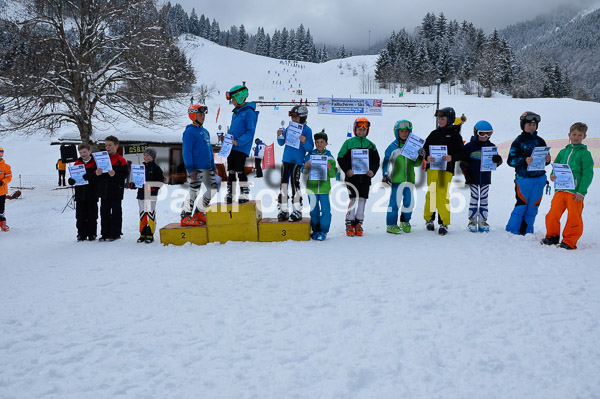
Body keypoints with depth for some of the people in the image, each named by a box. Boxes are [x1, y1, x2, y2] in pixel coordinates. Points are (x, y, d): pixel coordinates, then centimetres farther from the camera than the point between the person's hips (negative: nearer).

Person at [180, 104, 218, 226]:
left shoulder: (205, 132, 18)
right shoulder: (190, 131, -8)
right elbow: (187, 151, -13)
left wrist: (213, 166, 21)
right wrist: (190, 169, -19)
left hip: (207, 167, 9)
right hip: (196, 168, -9)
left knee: (213, 188, 10)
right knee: (194, 190, -6)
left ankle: (199, 212, 21)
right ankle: (186, 216, 4)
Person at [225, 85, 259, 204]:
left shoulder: (249, 112, -9)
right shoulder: (235, 113, 17)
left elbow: (250, 132, -15)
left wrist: (238, 142, -22)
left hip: (241, 148, -8)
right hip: (231, 147, 8)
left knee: (240, 171, -5)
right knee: (230, 171, 10)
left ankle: (245, 194, 7)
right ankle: (230, 194, 17)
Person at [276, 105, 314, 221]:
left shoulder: (307, 130, -4)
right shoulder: (289, 128, 12)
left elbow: (310, 148, -7)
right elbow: (281, 143, 18)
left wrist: (304, 142, -25)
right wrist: (280, 136, -1)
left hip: (297, 161, -5)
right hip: (286, 159, 5)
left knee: (294, 183, -6)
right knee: (284, 183, 5)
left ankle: (297, 210, 5)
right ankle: (283, 209, 13)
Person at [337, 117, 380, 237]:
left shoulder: (371, 145, 10)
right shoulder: (348, 143, 2)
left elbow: (376, 160, 13)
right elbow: (340, 158, 2)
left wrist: (373, 170, -4)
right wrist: (346, 170, -11)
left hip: (365, 177, 3)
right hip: (352, 176, -3)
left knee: (362, 199, 5)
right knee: (353, 199, -7)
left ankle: (358, 223, 15)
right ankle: (349, 224, 1)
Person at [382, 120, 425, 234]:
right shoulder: (393, 147, 0)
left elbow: (416, 164, 14)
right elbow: (386, 161, 4)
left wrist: (421, 157, -4)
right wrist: (385, 174, -5)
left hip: (410, 179, 4)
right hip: (397, 179, -3)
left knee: (408, 201, 6)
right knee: (395, 201, -5)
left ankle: (405, 221, 26)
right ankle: (391, 224, 3)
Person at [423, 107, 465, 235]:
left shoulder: (455, 135, 5)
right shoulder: (434, 134, 13)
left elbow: (462, 153, 3)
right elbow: (425, 149, 12)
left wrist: (452, 157, -16)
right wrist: (427, 157, -9)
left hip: (447, 169, -3)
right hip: (432, 167, 3)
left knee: (443, 195, -9)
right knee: (431, 193, 1)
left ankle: (444, 223, 0)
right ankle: (429, 219, 18)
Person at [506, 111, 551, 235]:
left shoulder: (540, 141, 10)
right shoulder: (518, 141, -3)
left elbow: (545, 158, 17)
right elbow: (510, 160, -7)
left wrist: (547, 160, -5)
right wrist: (524, 161, -21)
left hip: (539, 178, 4)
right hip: (523, 178, -4)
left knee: (533, 206, 8)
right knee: (521, 205, -4)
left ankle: (527, 231, 18)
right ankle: (512, 230, 8)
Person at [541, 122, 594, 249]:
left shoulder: (585, 153, 2)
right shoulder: (563, 152, 15)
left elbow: (588, 174, -2)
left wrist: (581, 191, -10)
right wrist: (553, 176, -1)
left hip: (575, 192, -3)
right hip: (560, 190, 4)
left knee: (574, 217, -1)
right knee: (553, 214, -2)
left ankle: (569, 242, 12)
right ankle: (552, 236, 18)